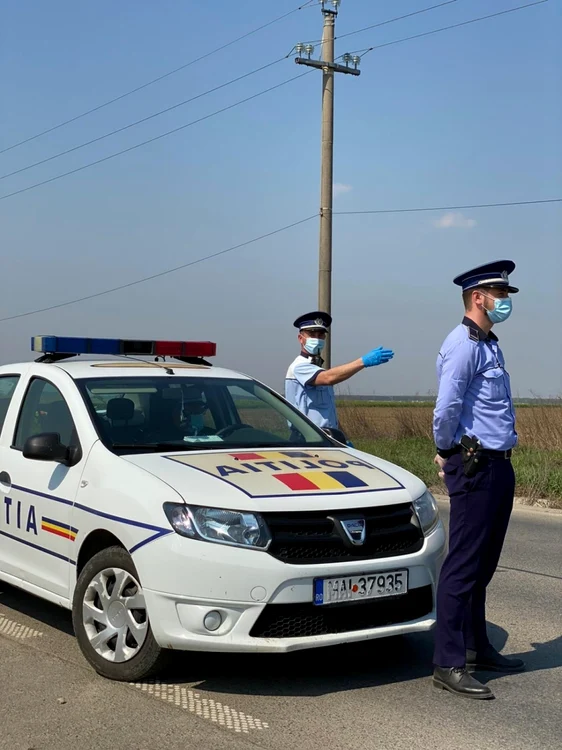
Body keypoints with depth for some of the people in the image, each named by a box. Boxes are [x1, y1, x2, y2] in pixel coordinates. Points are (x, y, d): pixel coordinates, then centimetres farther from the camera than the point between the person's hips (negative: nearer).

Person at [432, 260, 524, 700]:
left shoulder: (489, 345, 18)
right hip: (474, 466, -9)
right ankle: (448, 664, -3)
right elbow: (447, 408, -20)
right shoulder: (464, 343, -13)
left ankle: (476, 647, 26)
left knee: (483, 565, 15)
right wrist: (447, 453, -6)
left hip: (497, 465, 9)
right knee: (464, 565, -7)